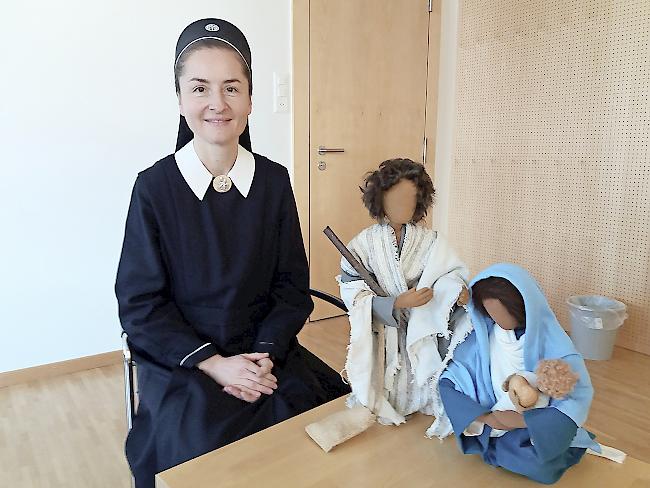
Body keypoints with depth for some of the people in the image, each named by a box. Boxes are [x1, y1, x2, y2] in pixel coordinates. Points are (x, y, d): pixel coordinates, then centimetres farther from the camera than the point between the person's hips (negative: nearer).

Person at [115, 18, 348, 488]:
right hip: (182, 358, -1)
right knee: (205, 445, -22)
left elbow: (292, 286, 0)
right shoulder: (155, 187, -8)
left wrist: (266, 356, -13)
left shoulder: (273, 181, -3)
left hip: (265, 349, 2)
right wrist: (213, 363, -15)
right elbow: (140, 303, -6)